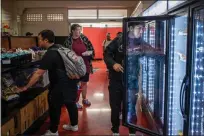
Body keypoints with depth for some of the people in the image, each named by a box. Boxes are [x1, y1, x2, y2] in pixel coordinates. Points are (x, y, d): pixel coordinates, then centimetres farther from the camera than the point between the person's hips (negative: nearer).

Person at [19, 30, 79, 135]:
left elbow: (38, 74, -20)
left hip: (60, 85, -9)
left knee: (55, 107, 5)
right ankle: (74, 125, 37)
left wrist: (26, 87, -12)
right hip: (71, 81, 9)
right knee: (70, 103, 21)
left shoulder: (50, 54, -20)